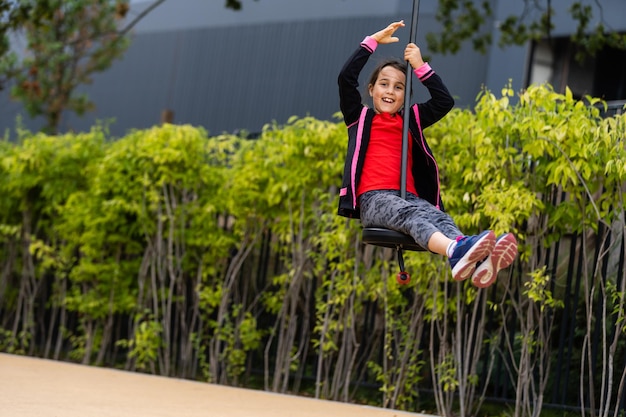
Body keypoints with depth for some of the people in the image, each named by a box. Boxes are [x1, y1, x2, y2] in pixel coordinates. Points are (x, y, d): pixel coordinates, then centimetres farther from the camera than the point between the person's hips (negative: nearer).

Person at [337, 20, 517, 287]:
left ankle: (478, 263, -64)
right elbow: (346, 78, 2)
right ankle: (456, 250, -70)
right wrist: (373, 41, 4)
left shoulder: (411, 119, 26)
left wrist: (421, 67, 11)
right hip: (373, 198, -4)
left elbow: (445, 102, 16)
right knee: (411, 214, -37)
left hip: (409, 197, 4)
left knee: (438, 216, -31)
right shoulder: (360, 118, 16)